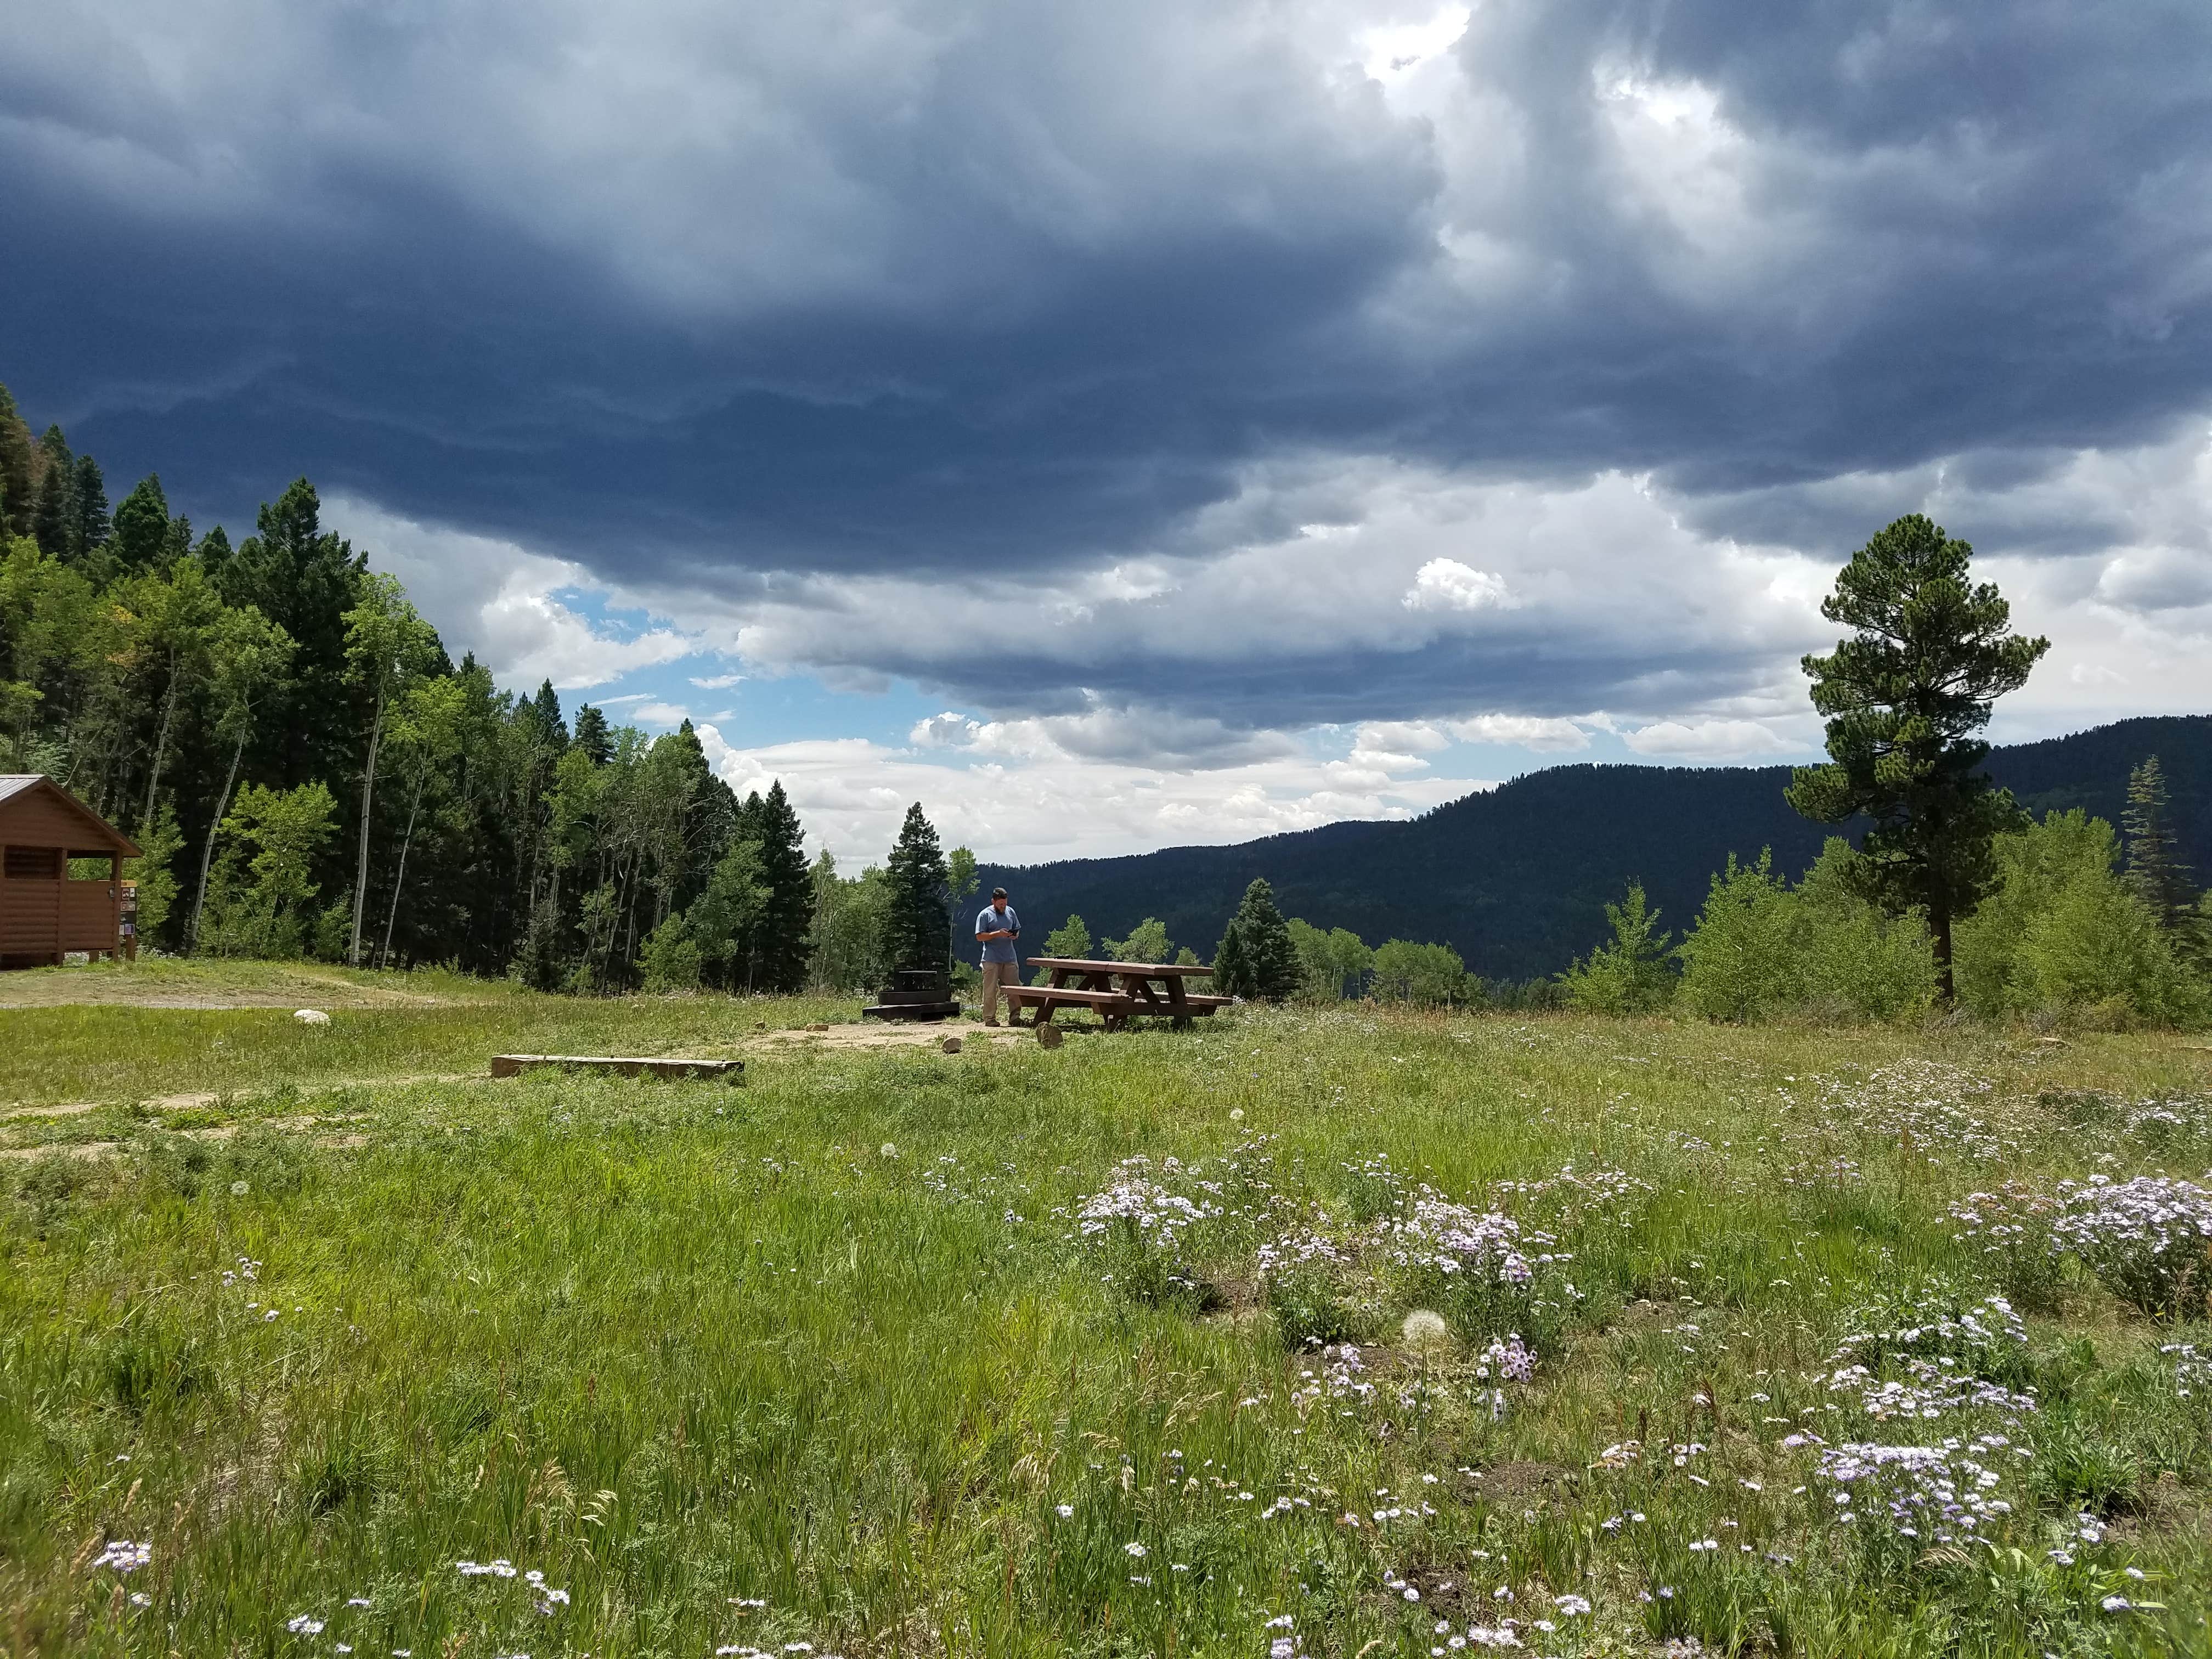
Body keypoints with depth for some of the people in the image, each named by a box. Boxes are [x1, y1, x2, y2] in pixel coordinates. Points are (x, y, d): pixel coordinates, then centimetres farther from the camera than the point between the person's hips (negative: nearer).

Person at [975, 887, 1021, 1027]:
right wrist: (998, 934, -18)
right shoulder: (985, 915, -3)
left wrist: (1015, 935, -2)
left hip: (1010, 958, 5)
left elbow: (1017, 930, 22)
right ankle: (989, 1018, 4)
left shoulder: (1010, 912, 13)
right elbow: (979, 937, -7)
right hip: (992, 959, -5)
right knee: (990, 991, -3)